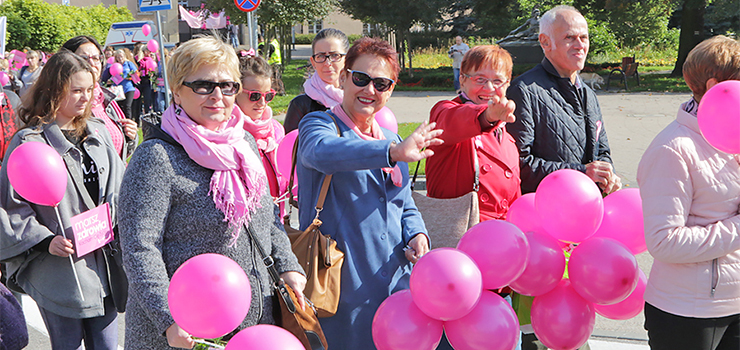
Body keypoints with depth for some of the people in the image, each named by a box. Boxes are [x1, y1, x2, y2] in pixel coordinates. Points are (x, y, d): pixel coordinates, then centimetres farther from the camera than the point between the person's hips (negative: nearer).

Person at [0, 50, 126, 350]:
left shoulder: (98, 132, 8)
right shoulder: (29, 141, -9)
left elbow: (118, 186, 17)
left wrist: (118, 217, 0)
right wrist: (45, 241, -18)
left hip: (105, 265, 5)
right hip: (58, 269, -5)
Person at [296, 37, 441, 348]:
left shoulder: (390, 140, 16)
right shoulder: (318, 124, -4)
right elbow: (323, 152, -30)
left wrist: (417, 235, 0)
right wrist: (392, 152, -44)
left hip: (396, 283, 6)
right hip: (342, 287, -6)